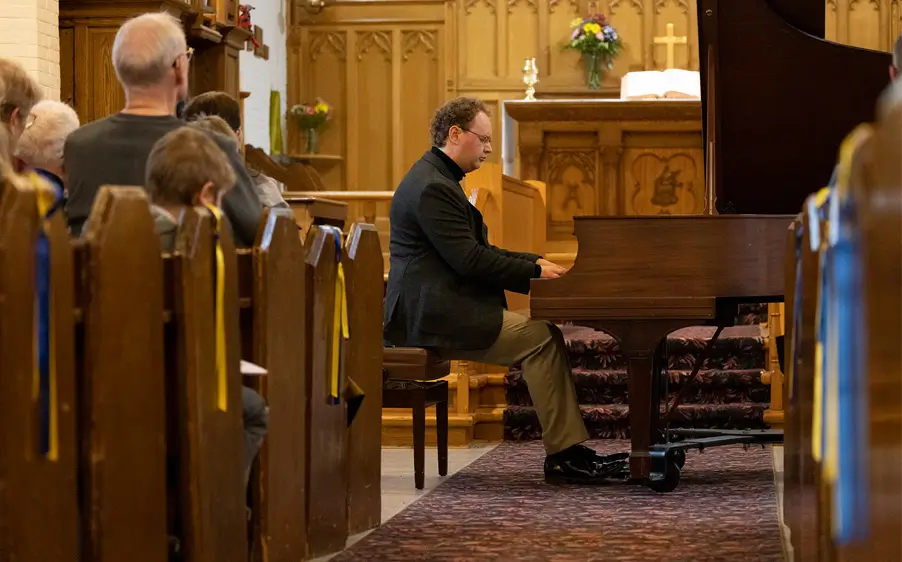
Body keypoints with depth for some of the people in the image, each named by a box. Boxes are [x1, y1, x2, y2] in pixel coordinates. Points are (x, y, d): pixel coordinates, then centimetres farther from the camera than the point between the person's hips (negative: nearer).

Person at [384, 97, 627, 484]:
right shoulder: (432, 187, -16)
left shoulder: (438, 180, 19)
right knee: (540, 338, -16)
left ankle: (569, 452, -2)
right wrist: (535, 271, -12)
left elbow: (477, 251, 22)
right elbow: (469, 260, -21)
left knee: (545, 334, 3)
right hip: (435, 317, -11)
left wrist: (535, 263, 10)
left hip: (439, 309, 11)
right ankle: (563, 455, -11)